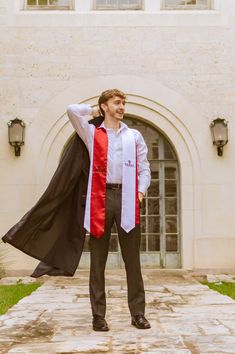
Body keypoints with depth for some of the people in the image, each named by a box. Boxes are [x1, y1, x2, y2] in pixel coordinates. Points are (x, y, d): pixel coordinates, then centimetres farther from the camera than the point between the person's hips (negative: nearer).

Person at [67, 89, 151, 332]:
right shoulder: (93, 134, 11)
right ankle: (98, 315, 9)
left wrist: (141, 190, 0)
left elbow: (144, 167, 16)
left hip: (127, 198, 2)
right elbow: (72, 110, -1)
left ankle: (138, 313, 10)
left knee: (132, 259, 3)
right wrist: (94, 111, 15)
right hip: (101, 198, -1)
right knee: (98, 261, 2)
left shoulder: (134, 136, 17)